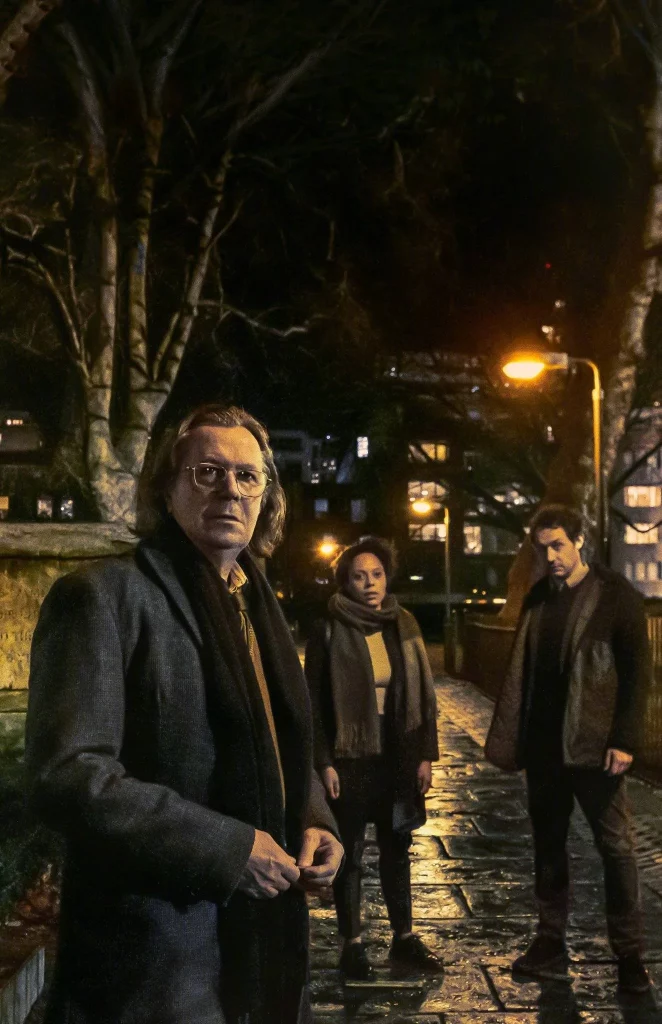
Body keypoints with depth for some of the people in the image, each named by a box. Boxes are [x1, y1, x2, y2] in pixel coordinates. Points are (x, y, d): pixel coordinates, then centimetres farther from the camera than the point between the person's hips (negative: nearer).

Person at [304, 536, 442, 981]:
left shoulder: (403, 625, 2)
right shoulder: (329, 632, -7)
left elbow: (423, 693, 5)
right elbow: (316, 702, -6)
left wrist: (426, 754, 1)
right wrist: (324, 762, -11)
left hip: (398, 757, 3)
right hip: (350, 758, -3)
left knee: (397, 849, 14)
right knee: (350, 853, 8)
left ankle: (404, 936, 27)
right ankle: (353, 943, 20)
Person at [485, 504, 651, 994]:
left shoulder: (616, 595, -6)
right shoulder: (537, 598, 9)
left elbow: (637, 670, -9)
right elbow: (520, 673, 9)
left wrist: (624, 740, -16)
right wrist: (510, 739, 4)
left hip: (594, 746, -5)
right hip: (543, 746, 5)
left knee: (616, 846, 1)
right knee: (548, 845, 12)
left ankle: (629, 953, 12)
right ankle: (551, 942, 22)